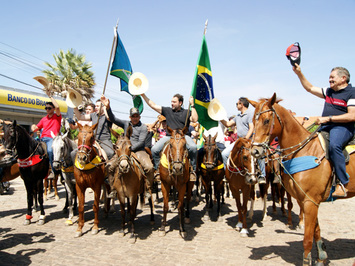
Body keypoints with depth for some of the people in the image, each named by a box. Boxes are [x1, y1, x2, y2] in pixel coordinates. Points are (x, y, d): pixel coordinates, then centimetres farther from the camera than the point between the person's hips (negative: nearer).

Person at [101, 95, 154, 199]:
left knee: (149, 167, -26)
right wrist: (108, 107, -8)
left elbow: (141, 142, -7)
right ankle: (113, 190, -2)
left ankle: (147, 189, -5)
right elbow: (113, 119, 6)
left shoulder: (143, 127, 3)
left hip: (139, 151, -3)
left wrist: (131, 148, -17)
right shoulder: (126, 124, 15)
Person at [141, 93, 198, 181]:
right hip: (169, 136, 2)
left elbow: (195, 119, -6)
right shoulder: (167, 110, 17)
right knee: (154, 149, -18)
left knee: (193, 147, -32)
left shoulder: (186, 112, 12)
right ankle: (157, 169, 4)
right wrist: (143, 95, 13)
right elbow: (153, 105, 16)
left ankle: (193, 170, -12)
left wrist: (192, 105, -6)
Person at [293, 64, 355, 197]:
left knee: (334, 145, -37)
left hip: (342, 128, -8)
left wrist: (328, 118, -16)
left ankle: (343, 182, -31)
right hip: (325, 128, 9)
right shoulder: (329, 91, 19)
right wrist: (299, 73, 18)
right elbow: (310, 88, 26)